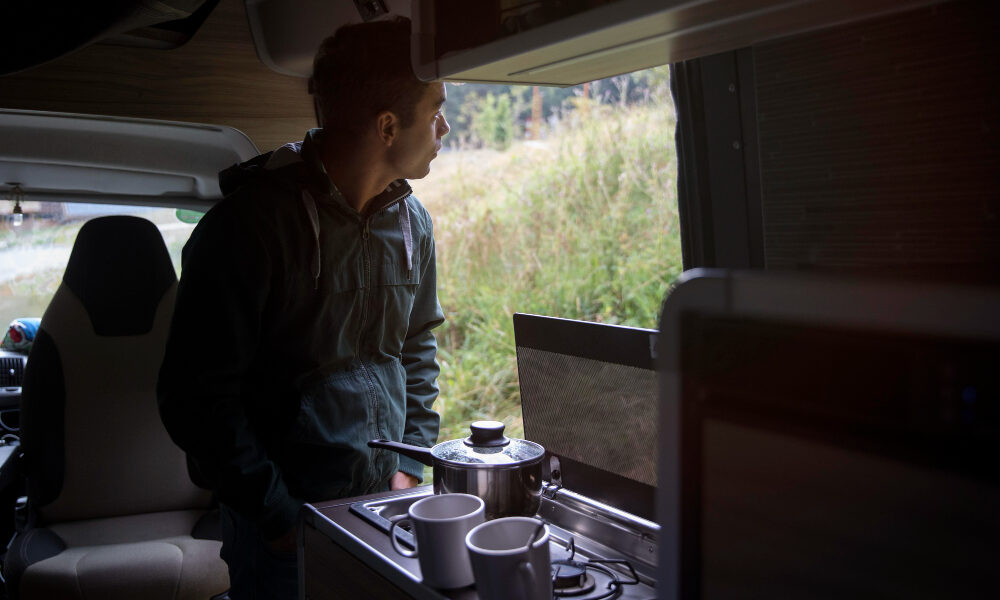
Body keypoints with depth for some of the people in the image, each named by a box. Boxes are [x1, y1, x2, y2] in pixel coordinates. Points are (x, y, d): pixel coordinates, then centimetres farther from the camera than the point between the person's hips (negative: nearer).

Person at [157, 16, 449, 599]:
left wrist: (412, 466, 4)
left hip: (388, 505, 6)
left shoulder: (412, 221, 3)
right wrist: (280, 516, -14)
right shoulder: (252, 222, -18)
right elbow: (197, 396, -16)